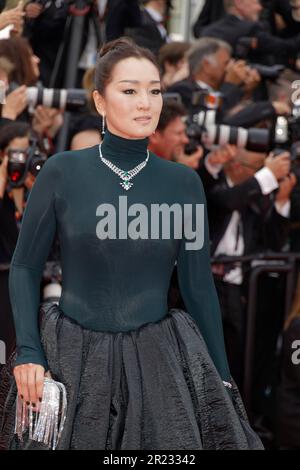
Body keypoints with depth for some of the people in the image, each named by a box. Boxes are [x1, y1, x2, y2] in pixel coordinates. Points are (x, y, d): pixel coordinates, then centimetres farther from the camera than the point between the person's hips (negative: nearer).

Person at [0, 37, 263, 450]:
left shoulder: (184, 182, 2)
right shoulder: (63, 172, -4)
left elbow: (199, 286, 7)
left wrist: (222, 378, 8)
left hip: (157, 359, 1)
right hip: (74, 358, -1)